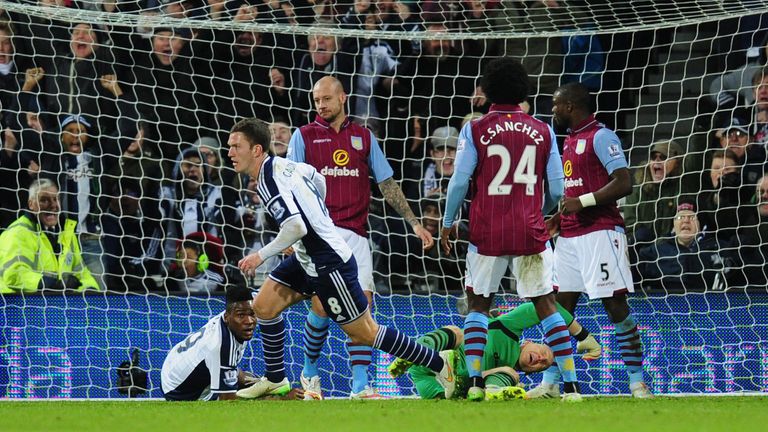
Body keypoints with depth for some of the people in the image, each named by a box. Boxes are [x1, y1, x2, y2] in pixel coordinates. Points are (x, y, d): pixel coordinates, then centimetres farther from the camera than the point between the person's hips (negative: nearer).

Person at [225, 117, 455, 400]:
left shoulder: (269, 181, -24)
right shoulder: (279, 164, 4)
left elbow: (297, 227, -34)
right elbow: (317, 179, 21)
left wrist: (261, 255, -23)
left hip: (329, 265, -10)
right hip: (307, 259, 10)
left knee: (364, 334, -1)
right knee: (264, 306, 7)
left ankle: (438, 363, 8)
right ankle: (275, 380, 18)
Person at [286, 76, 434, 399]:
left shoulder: (363, 137, 14)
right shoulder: (304, 136, 7)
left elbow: (387, 185, 16)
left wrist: (414, 223, 11)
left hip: (355, 233, 3)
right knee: (323, 305, -12)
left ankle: (360, 386, -6)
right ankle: (310, 372, 11)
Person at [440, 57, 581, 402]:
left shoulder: (474, 131, -3)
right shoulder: (542, 131, 4)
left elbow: (459, 181, -3)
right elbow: (556, 188, 6)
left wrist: (448, 223, 11)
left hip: (486, 232, -1)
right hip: (531, 232, 1)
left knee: (478, 305, 11)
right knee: (546, 305, 6)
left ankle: (475, 382, 1)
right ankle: (570, 384, 0)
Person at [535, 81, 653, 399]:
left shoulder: (601, 137, -9)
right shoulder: (570, 140, 19)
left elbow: (623, 184, -17)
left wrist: (582, 202, -20)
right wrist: (558, 218, 16)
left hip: (600, 232, -9)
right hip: (570, 235, 9)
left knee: (616, 305, -8)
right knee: (561, 305, 6)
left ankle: (637, 381, -4)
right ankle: (550, 383, 8)